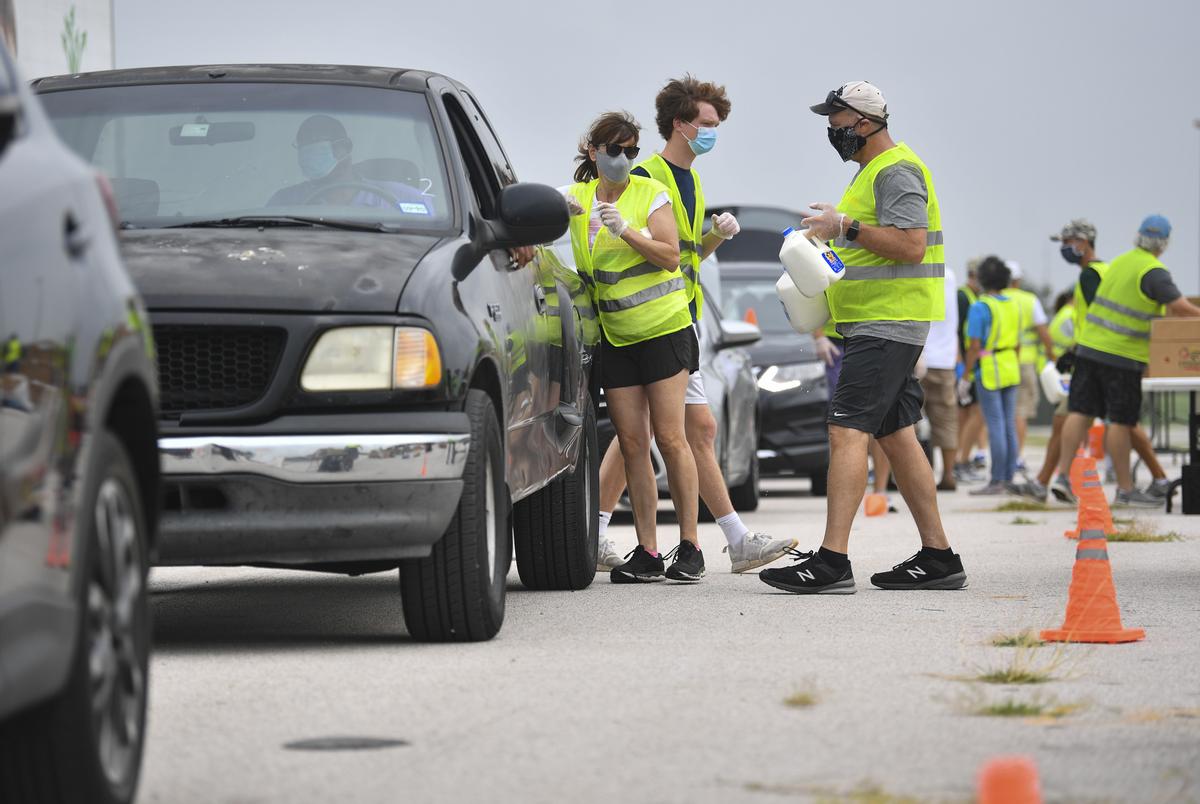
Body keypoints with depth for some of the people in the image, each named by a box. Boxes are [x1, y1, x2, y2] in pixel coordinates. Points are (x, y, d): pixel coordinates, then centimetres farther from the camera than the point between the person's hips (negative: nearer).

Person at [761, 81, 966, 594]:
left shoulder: (896, 171, -12)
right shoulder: (875, 170, 21)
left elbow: (911, 245, -23)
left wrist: (846, 226, -20)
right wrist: (834, 236, 14)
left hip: (887, 324, -11)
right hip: (876, 325, 11)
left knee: (847, 431, -17)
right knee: (896, 437, 11)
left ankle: (832, 562, -24)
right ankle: (938, 557, 14)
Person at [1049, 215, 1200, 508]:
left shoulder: (1120, 262, 14)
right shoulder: (1153, 272, -11)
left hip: (1089, 348, 7)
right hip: (1122, 355, -7)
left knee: (1080, 412, 6)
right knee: (1121, 421, -2)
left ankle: (1063, 475, 0)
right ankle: (1125, 490, 3)